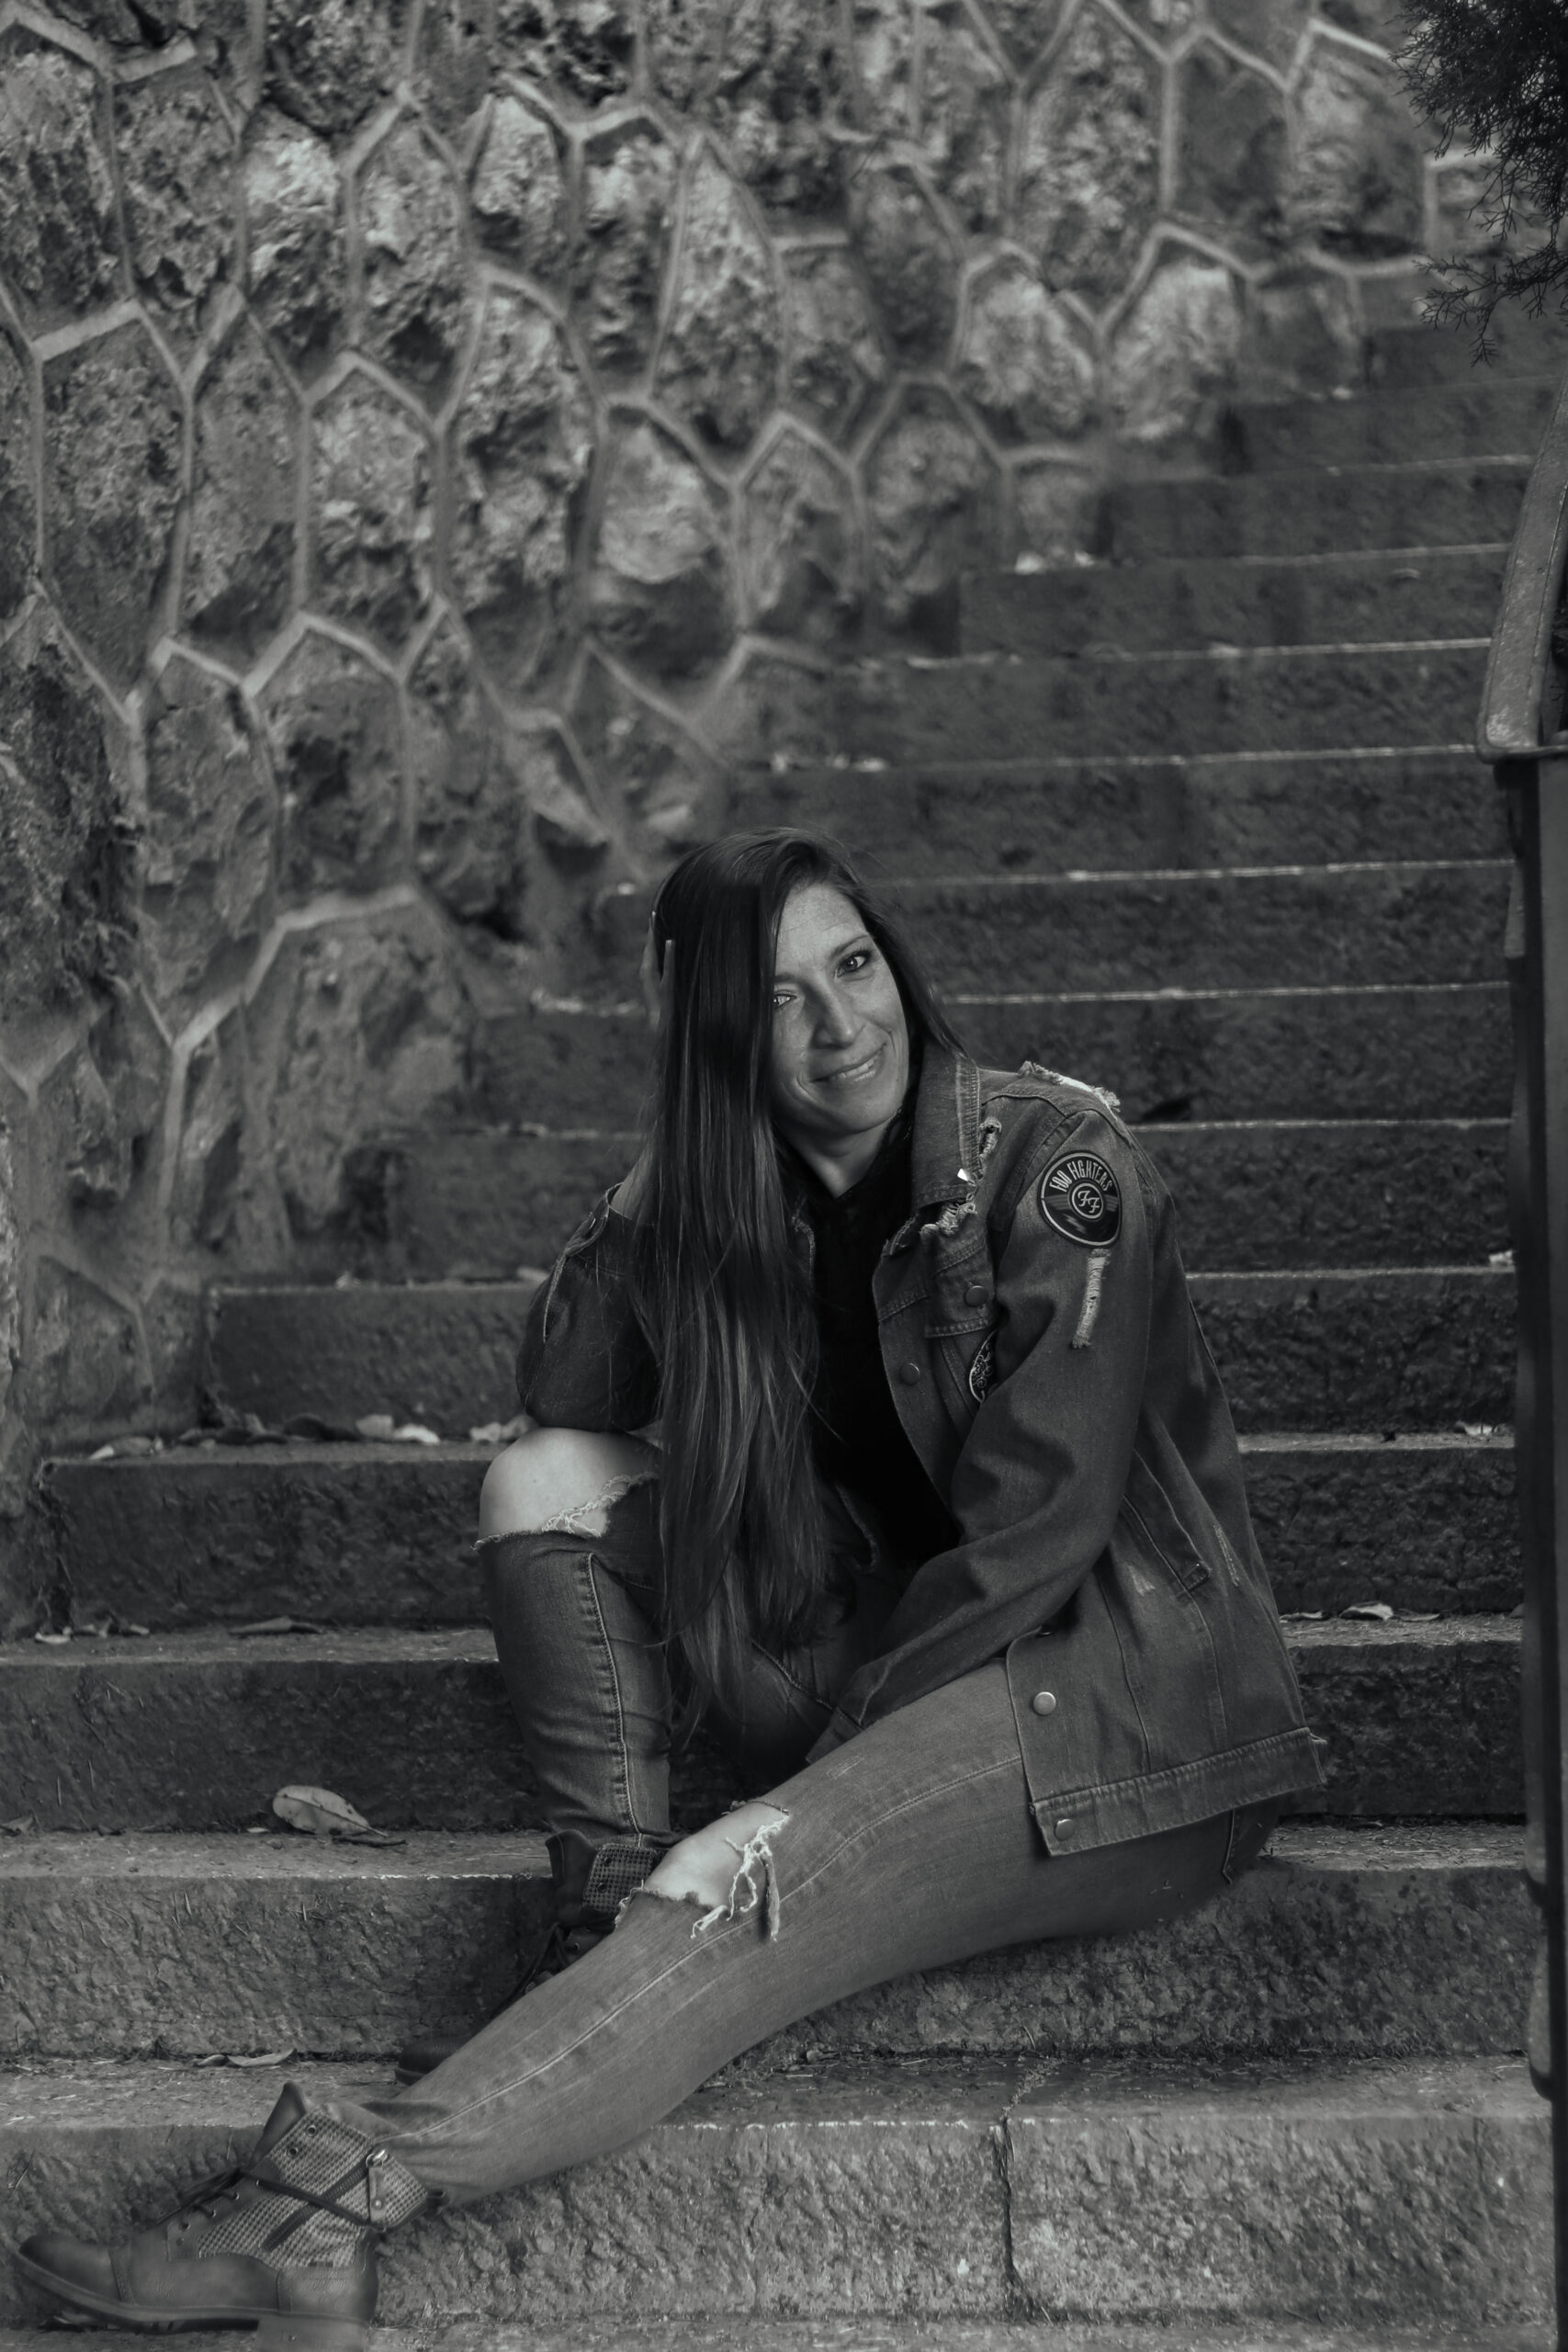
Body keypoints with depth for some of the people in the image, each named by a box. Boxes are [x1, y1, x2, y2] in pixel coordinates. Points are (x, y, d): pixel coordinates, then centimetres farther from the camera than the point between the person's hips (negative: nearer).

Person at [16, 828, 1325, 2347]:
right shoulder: (734, 1195, 5)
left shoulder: (1053, 1166, -15)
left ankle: (344, 2188, -36)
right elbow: (562, 1395, 1)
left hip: (1128, 1696, -7)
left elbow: (1033, 1534, -17)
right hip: (906, 1650, 7)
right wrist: (655, 1203, -7)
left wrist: (839, 1741, -14)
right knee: (542, 1483, -6)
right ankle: (617, 1901, -17)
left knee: (742, 1890, -30)